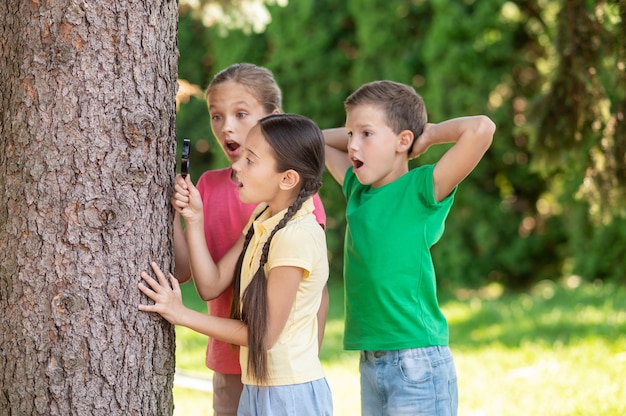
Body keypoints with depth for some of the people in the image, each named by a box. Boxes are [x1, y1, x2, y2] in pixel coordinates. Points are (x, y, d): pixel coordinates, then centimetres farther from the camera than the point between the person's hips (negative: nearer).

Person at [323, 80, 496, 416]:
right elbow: (321, 140, 28)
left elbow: (480, 129, -22)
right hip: (370, 363, 7)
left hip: (417, 362, -7)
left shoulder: (421, 190, -9)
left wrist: (428, 135, -6)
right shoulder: (357, 189, 11)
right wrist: (362, 133, 13)